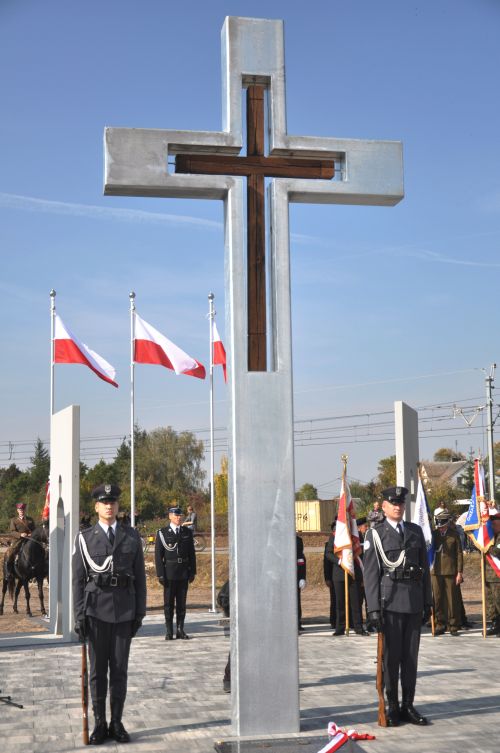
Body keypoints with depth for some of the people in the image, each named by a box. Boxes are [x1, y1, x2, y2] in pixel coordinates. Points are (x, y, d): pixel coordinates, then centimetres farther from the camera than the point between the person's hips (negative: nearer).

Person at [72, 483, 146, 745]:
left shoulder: (132, 536, 6)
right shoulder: (84, 538, 2)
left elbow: (140, 576, 7)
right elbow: (78, 579, 0)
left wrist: (140, 612, 3)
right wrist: (79, 615, -5)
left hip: (124, 611, 1)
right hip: (96, 611, -1)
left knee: (120, 669, 6)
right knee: (97, 669, 5)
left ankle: (117, 723, 15)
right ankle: (100, 724, 14)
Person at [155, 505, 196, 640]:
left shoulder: (187, 532, 9)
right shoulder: (162, 533, -1)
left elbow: (192, 554, 11)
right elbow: (158, 555, -3)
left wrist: (192, 572, 5)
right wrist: (160, 574, -8)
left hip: (184, 574, 3)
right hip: (169, 573, -3)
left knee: (182, 603, 6)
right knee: (168, 604, 1)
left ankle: (180, 630, 12)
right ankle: (169, 631, 7)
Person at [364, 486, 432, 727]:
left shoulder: (415, 531, 13)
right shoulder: (375, 534, 0)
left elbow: (425, 568, 15)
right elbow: (370, 573, -4)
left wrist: (427, 601, 10)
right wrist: (373, 608, -10)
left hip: (414, 602, 4)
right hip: (390, 601, -4)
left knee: (411, 655, 7)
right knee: (391, 656, 0)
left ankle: (408, 706, 16)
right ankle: (392, 707, 9)